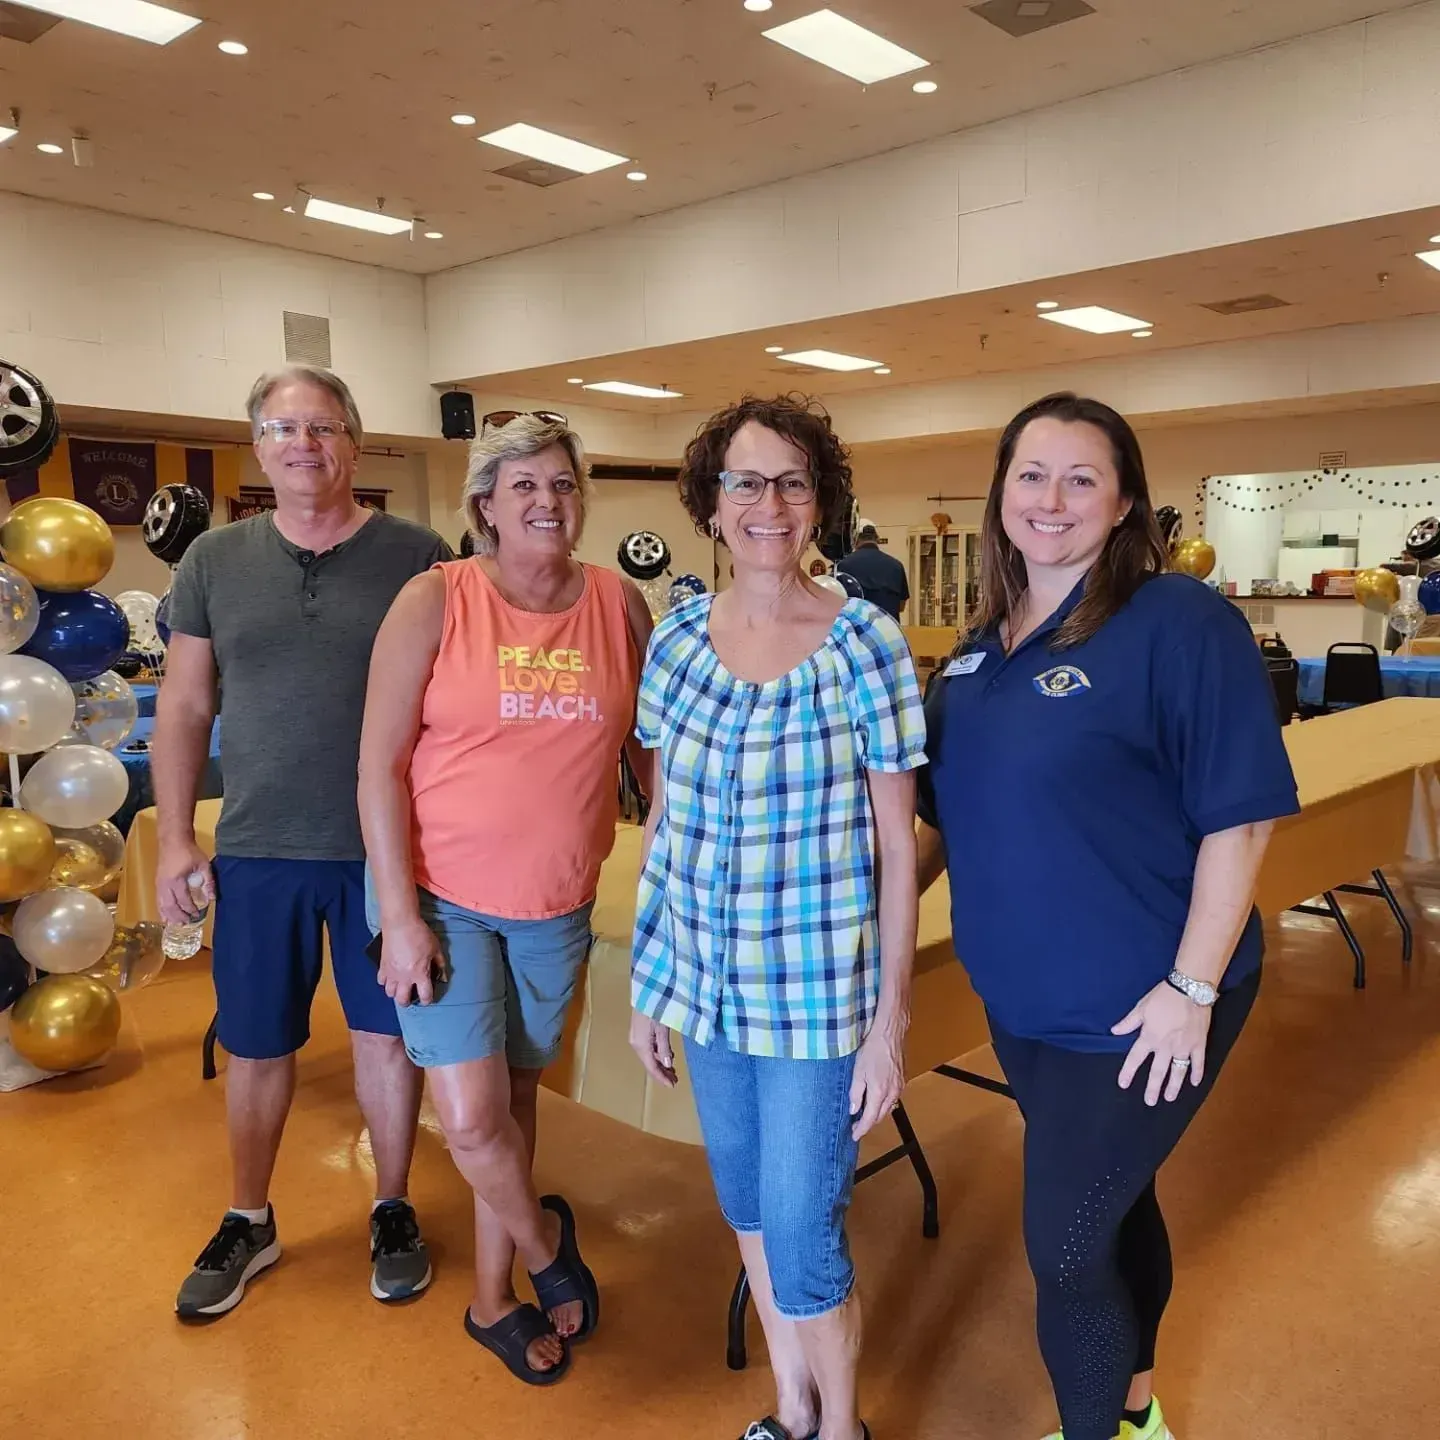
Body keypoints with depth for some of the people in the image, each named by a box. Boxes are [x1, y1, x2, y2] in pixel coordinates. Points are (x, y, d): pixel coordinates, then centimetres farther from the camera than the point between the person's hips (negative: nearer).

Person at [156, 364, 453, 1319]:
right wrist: (176, 839, 2)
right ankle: (249, 1222, 37)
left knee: (388, 1031, 12)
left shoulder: (418, 556, -4)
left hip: (385, 848, -2)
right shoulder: (214, 560, 3)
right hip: (257, 850, 2)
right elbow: (185, 706, 6)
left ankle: (393, 1211, 34)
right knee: (256, 1046, 15)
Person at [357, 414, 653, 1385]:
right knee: (471, 1121, -6)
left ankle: (493, 1298, 38)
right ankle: (545, 1242, 27)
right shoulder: (436, 601, -10)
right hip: (441, 894, -2)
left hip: (558, 903, 3)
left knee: (517, 1094, 16)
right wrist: (399, 914, -13)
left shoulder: (619, 605, -2)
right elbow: (380, 763, -9)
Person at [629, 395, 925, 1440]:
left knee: (802, 1245, 5)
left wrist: (890, 1022, -9)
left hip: (819, 999, -4)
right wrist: (649, 986, 9)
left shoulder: (864, 642, -11)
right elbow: (663, 823, 7)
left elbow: (898, 848, -8)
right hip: (705, 989, 4)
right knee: (749, 1216, 20)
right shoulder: (678, 639, 0)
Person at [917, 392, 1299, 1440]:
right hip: (1022, 995, 7)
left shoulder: (1181, 621, -16)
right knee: (1110, 1203, 24)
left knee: (1066, 1249, 2)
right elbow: (958, 813, 14)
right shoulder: (981, 647, 5)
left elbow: (1239, 816, -18)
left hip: (1133, 1005, -6)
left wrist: (1192, 987, -19)